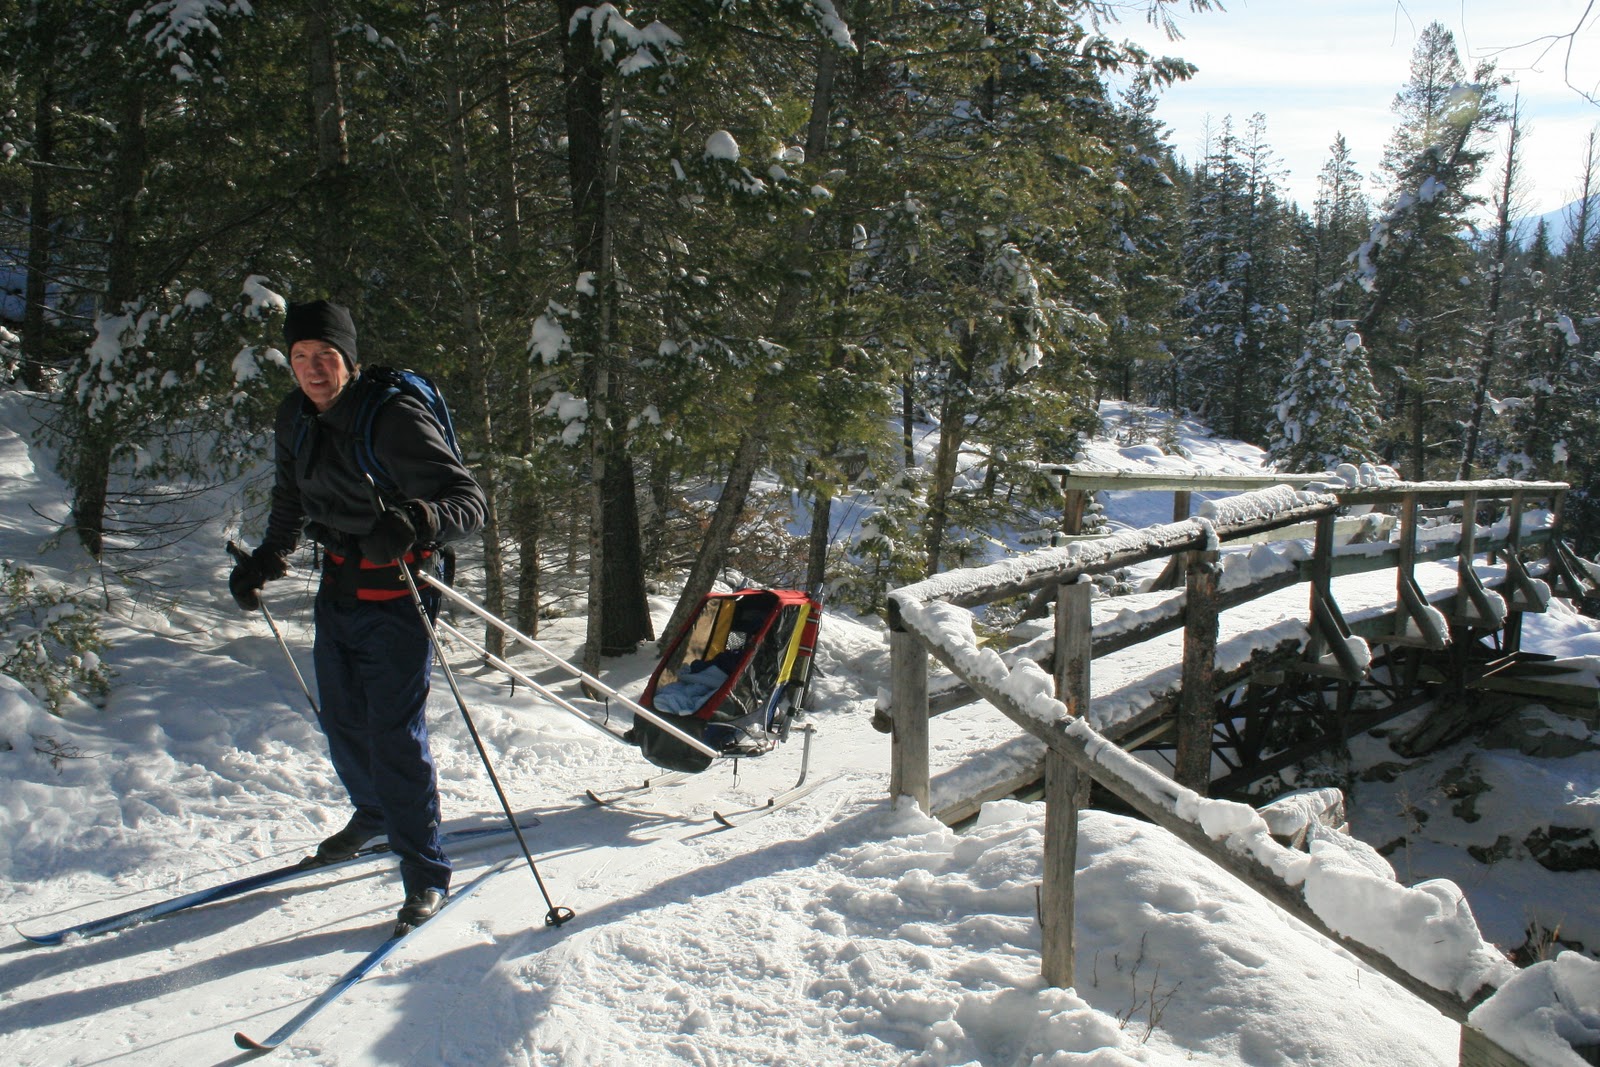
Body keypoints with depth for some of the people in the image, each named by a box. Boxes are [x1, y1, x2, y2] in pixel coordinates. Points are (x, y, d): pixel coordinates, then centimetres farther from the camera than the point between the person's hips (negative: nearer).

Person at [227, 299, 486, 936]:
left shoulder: (395, 420, -22)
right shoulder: (294, 419, 2)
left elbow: (469, 503, -28)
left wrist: (415, 522, -47)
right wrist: (265, 562, 14)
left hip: (395, 592, -8)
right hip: (337, 583, 8)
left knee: (395, 732, -9)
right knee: (341, 719, 19)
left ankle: (426, 874, 4)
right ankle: (374, 816, 45)